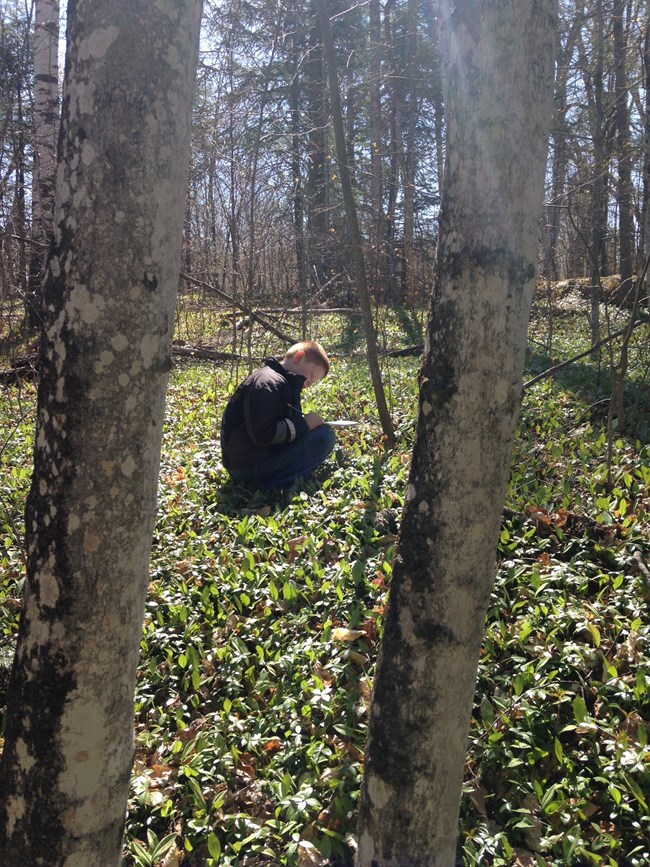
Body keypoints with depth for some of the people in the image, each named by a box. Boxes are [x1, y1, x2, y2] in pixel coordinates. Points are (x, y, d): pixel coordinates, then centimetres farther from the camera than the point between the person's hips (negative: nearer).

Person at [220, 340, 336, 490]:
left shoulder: (280, 382, 18)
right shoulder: (269, 383, -16)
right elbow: (264, 434, -26)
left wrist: (303, 424, 4)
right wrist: (304, 425, -16)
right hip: (249, 467, -11)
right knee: (324, 436, -15)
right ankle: (273, 487, -17)